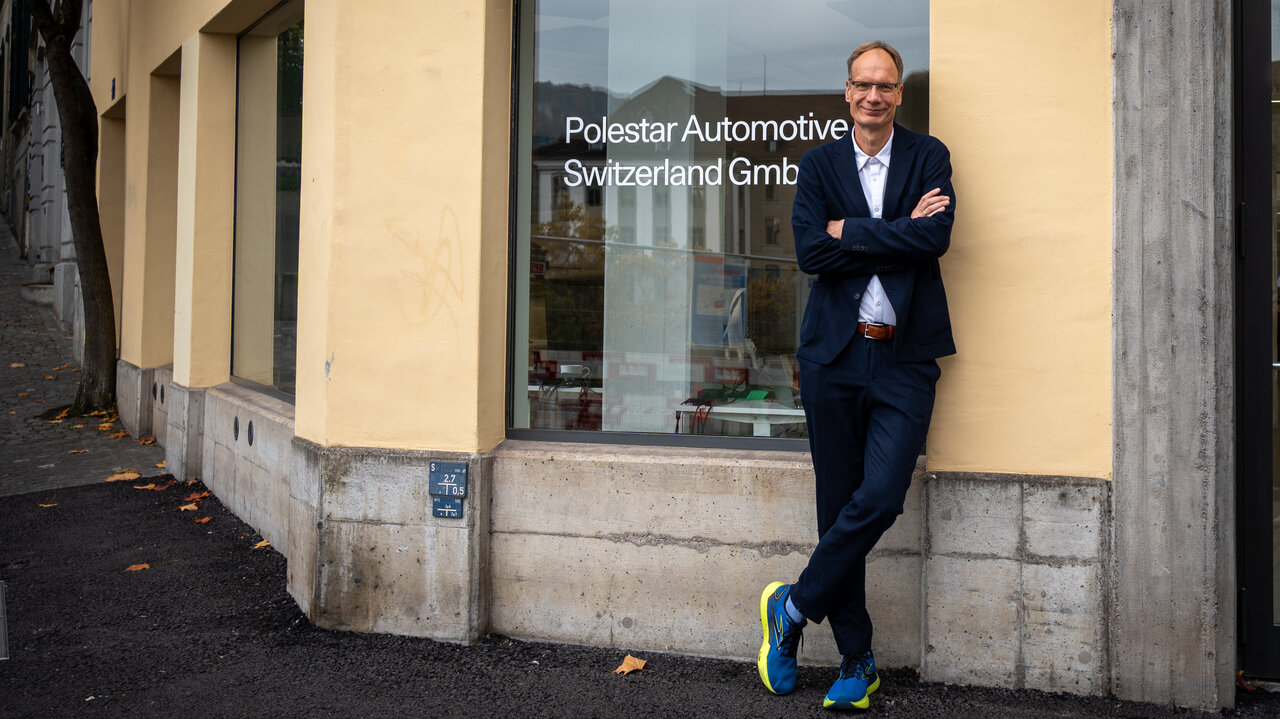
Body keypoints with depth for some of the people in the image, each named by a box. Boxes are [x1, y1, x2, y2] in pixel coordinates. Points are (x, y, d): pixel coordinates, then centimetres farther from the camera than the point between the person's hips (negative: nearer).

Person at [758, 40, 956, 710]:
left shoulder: (929, 156, 7)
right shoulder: (820, 163, 9)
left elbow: (935, 236, -11)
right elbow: (810, 252, -6)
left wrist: (850, 232, -7)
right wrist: (896, 235, -9)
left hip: (905, 357, -1)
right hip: (834, 354, 1)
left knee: (880, 498, -12)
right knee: (838, 504, 5)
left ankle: (793, 607, 10)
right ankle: (857, 660, 17)